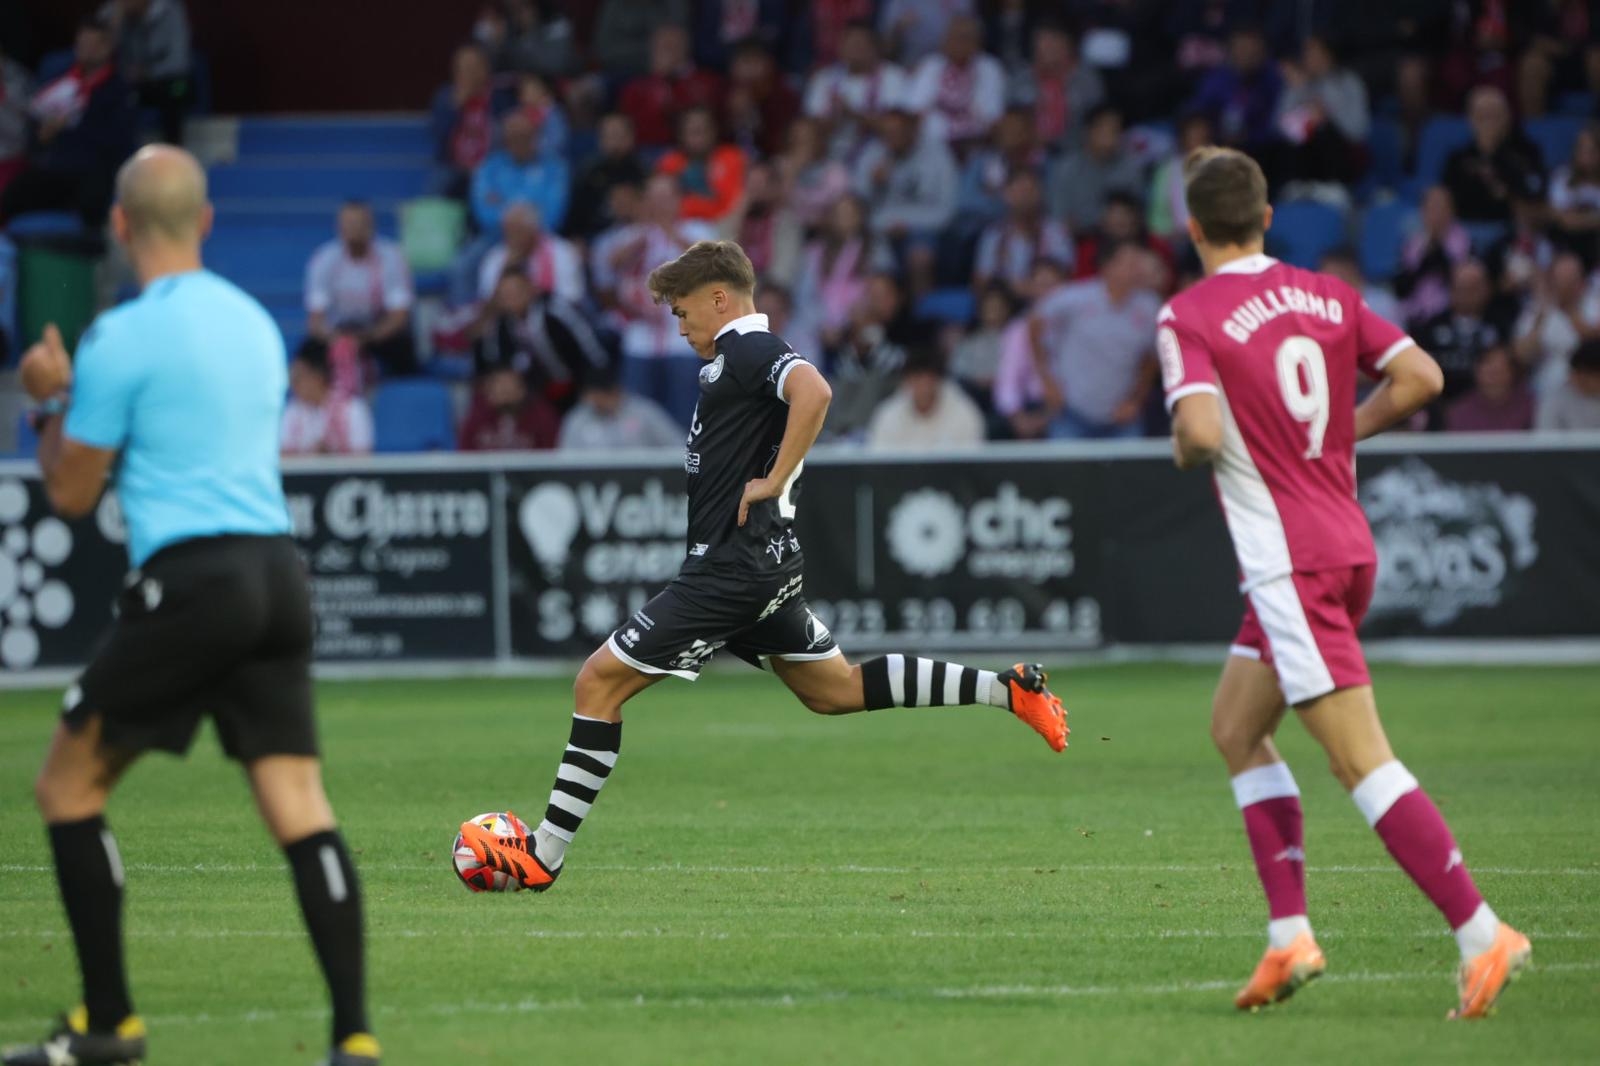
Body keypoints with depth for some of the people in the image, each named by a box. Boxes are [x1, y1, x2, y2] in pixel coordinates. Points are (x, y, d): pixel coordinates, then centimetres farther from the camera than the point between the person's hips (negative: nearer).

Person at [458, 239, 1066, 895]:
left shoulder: (746, 349, -13)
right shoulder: (743, 355, 17)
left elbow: (813, 392, -32)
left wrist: (774, 482, -26)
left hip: (731, 568, -11)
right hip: (765, 565, 11)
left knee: (599, 682, -8)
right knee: (836, 690, 18)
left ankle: (541, 859, -8)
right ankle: (1007, 689, 13)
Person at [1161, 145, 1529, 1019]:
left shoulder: (1188, 316, -10)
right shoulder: (1326, 295, 9)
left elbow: (1203, 432, -23)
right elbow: (1419, 377, 3)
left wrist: (1184, 453, 0)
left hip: (1289, 564, -8)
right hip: (1346, 544, 8)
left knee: (1361, 760, -10)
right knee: (1234, 727, 18)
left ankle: (1481, 933, -17)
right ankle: (1290, 934, 11)